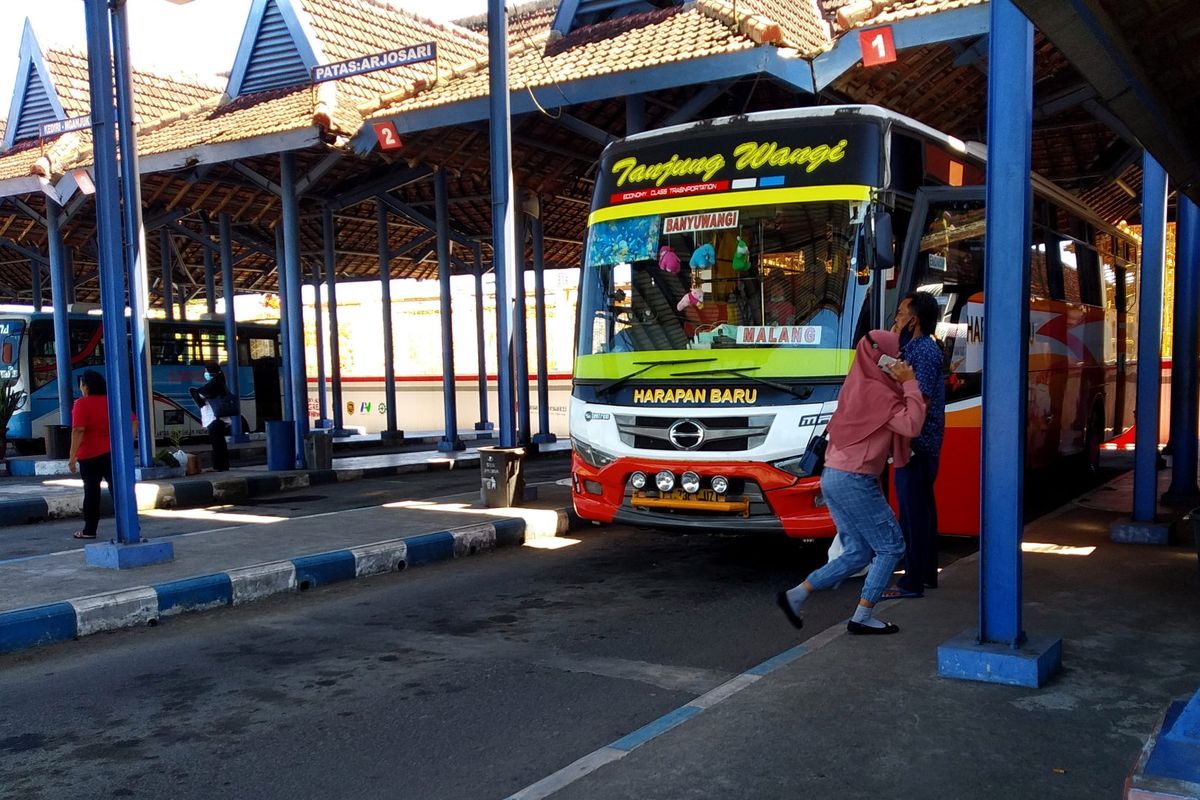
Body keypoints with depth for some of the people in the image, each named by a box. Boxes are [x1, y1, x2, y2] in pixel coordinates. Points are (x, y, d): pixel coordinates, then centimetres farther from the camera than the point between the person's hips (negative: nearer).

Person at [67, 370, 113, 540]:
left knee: (91, 492, 7)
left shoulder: (82, 404, -9)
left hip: (90, 455, -4)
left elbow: (78, 430, -19)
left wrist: (72, 456, -16)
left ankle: (89, 530, 14)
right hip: (114, 453, 4)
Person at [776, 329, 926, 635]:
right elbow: (911, 425, -20)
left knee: (858, 553, 13)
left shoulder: (858, 385, 15)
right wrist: (910, 384, -13)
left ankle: (795, 596, 10)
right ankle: (862, 617, 5)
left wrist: (903, 386, 8)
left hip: (834, 476, 9)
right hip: (854, 480, -9)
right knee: (891, 546, 2)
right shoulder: (876, 391, -14)